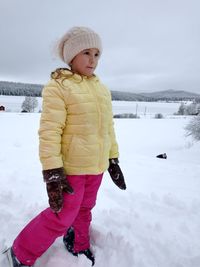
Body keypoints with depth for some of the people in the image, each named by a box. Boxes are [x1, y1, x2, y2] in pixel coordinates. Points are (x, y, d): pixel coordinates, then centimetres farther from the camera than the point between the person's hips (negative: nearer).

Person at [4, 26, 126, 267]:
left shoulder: (102, 89, 10)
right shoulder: (58, 86, -11)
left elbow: (108, 128, 12)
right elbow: (49, 131, -17)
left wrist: (113, 160, 12)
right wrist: (52, 172, -21)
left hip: (96, 166, 7)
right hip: (71, 166, -6)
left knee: (84, 209, 21)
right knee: (63, 216, 2)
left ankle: (79, 246, 47)